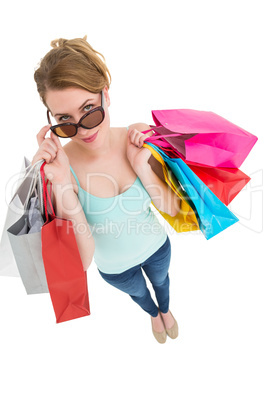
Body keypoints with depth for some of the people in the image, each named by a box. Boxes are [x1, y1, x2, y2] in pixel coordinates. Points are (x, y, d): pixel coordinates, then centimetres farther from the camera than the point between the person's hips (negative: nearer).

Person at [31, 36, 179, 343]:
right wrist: (63, 187, -44)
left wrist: (141, 166, -34)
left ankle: (165, 310, 74)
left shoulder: (139, 139, -26)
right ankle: (153, 314, 72)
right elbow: (82, 261, -34)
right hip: (115, 266, -1)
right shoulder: (60, 165, -32)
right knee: (138, 292, 33)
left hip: (157, 246, 2)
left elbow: (173, 209, -18)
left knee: (161, 280, 35)